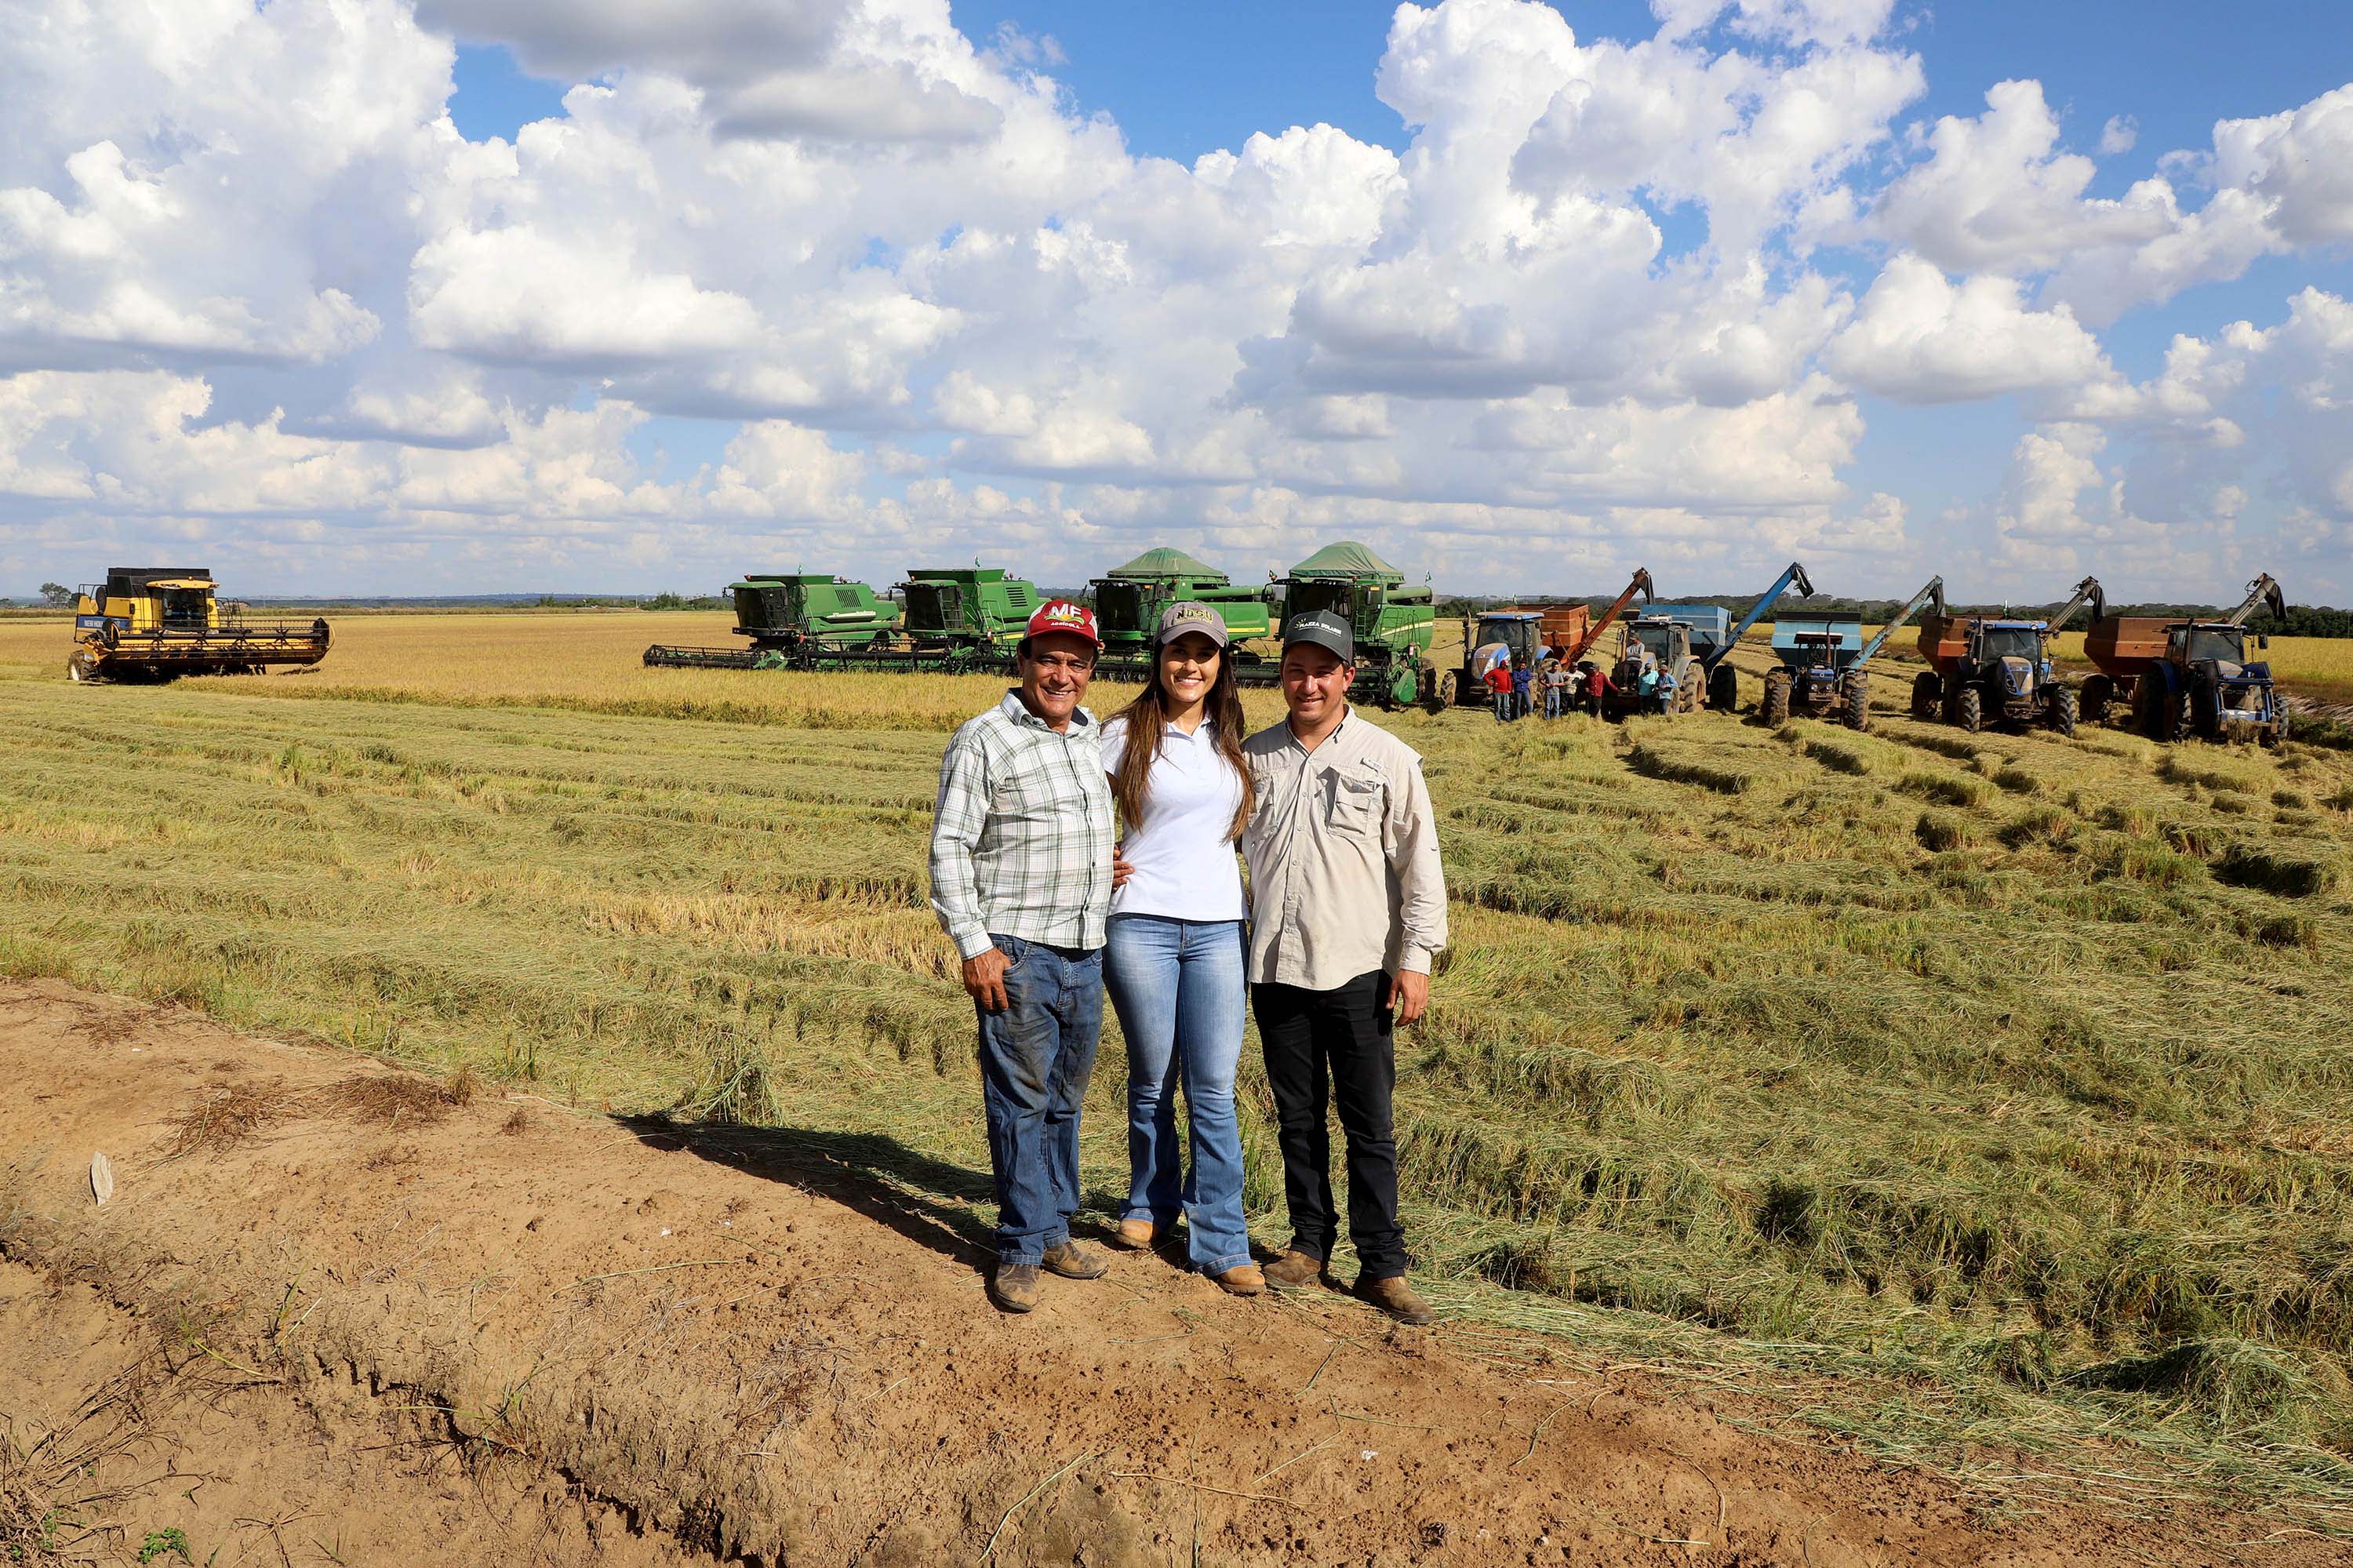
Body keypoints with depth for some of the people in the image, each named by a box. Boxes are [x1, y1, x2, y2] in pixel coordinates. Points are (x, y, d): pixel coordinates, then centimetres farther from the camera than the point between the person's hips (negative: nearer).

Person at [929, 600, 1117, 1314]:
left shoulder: (1098, 737, 13)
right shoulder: (984, 740, -7)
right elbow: (950, 848, -9)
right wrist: (973, 945, -15)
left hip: (1087, 952, 6)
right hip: (1017, 953, -6)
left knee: (1065, 1098, 14)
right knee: (1021, 1100, -1)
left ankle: (1054, 1229, 26)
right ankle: (1021, 1248, 10)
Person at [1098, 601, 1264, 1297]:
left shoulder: (1233, 740, 10)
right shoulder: (1126, 735, 1)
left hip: (1218, 927, 2)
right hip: (1141, 924, -2)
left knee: (1213, 1089, -1)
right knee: (1153, 1080, 8)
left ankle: (1222, 1242, 6)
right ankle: (1151, 1200, 32)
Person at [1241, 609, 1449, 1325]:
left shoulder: (1388, 758, -1)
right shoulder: (1254, 756, 8)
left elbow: (1420, 862, -1)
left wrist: (1417, 958, -6)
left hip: (1358, 970, -3)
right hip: (1275, 968, 3)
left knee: (1371, 1125, 1)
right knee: (1297, 1118, 12)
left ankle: (1382, 1265, 10)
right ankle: (1310, 1244, 26)